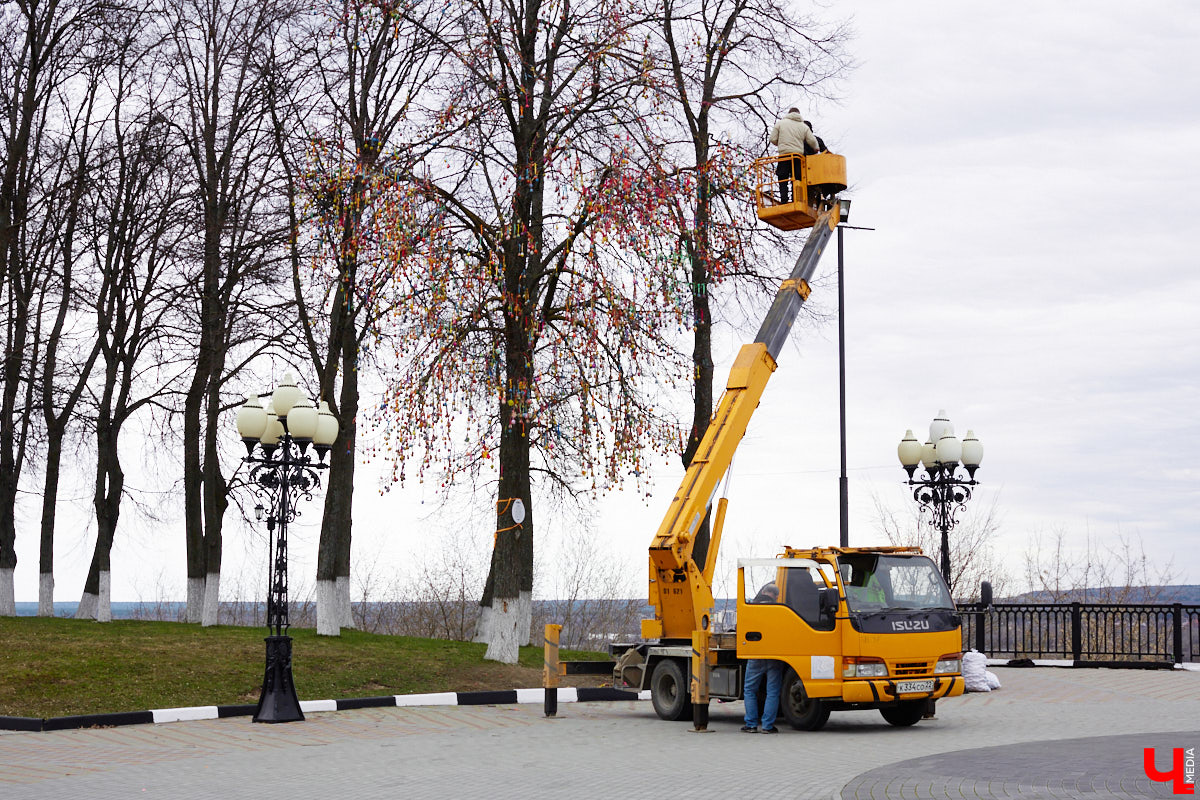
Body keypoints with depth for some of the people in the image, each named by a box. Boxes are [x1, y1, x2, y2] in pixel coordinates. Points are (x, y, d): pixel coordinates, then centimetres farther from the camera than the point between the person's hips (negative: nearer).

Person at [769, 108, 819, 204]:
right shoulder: (804, 126, 11)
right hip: (798, 154, 2)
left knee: (783, 181, -1)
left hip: (784, 155, -2)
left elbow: (773, 139, 4)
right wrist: (816, 150, 26)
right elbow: (812, 141, 5)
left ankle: (784, 201, -12)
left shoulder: (780, 123, 7)